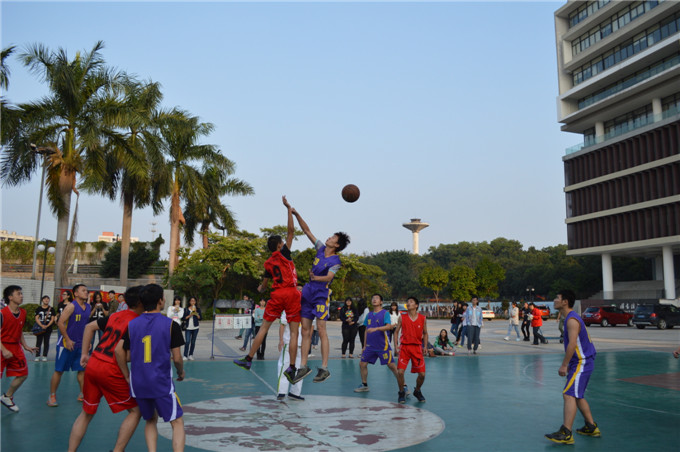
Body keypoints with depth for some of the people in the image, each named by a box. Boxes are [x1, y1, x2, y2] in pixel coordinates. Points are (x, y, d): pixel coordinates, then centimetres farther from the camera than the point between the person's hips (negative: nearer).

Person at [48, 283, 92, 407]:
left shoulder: (88, 307, 7)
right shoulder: (71, 306, -13)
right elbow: (60, 323, -17)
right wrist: (68, 340, -17)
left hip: (80, 344, 6)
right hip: (66, 343, -6)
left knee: (82, 369, 7)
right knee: (59, 370, 1)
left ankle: (82, 394, 16)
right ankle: (52, 396, 13)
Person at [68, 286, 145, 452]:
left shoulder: (115, 316, 11)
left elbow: (90, 327, 19)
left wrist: (84, 353, 22)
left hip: (92, 365, 8)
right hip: (110, 371, -7)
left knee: (86, 413, 22)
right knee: (135, 411, 7)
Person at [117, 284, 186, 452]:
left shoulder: (132, 324, 2)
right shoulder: (171, 325, -9)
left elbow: (120, 352, 1)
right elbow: (177, 358, -7)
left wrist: (127, 377, 13)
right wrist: (181, 372, 13)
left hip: (138, 383, 4)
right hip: (162, 383, -4)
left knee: (151, 420, 24)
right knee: (177, 422, 6)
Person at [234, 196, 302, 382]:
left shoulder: (268, 263, 13)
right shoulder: (284, 253, 2)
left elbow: (264, 285, 23)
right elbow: (291, 230, -4)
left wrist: (260, 289, 47)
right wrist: (289, 209, 3)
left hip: (277, 294, 4)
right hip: (292, 293, -4)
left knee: (264, 327, 12)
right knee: (293, 331, -1)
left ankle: (248, 359, 15)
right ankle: (292, 368, -4)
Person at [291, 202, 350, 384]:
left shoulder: (335, 261, -9)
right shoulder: (321, 249, 8)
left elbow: (329, 277, -26)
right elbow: (307, 230, 10)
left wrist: (316, 278, -44)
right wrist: (296, 215, 3)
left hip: (321, 295, -7)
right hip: (308, 292, 7)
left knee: (321, 331, -7)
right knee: (305, 330, 7)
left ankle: (324, 369, -1)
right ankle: (303, 366, 14)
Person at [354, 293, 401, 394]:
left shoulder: (385, 313, -5)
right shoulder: (369, 315, 12)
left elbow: (388, 326, -20)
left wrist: (376, 329, -33)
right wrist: (364, 346, 17)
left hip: (383, 346, -6)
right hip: (370, 346, 6)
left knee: (391, 365, -6)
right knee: (362, 364, 4)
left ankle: (402, 387, 5)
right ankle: (364, 385, 22)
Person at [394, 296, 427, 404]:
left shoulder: (423, 318, 1)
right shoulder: (402, 317, -1)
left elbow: (425, 333, 12)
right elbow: (396, 331, 6)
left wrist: (425, 346, 1)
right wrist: (396, 344, -5)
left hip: (417, 347, 1)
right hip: (404, 346, -1)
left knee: (422, 374, 0)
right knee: (400, 371, -12)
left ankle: (417, 391, 29)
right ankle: (402, 393, 11)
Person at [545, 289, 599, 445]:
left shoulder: (572, 320, -18)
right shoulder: (571, 318, 14)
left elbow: (572, 344, -26)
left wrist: (564, 365, -23)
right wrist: (568, 364, 22)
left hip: (581, 363, -11)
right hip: (580, 362, 11)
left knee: (569, 395, -15)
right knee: (577, 396, 19)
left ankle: (566, 434, -17)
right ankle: (592, 427, 29)